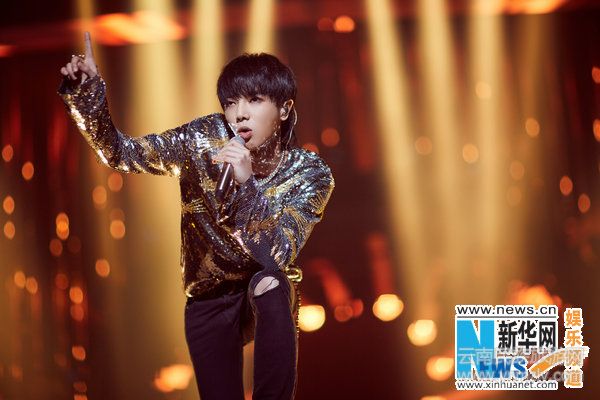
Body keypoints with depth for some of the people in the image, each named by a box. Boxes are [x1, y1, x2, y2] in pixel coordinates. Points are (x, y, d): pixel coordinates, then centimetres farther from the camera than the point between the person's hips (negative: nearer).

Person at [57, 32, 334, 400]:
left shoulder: (310, 172, -18)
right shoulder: (204, 139, -14)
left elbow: (276, 257, -29)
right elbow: (121, 154, -13)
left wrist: (248, 184, -43)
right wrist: (88, 90, -29)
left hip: (269, 299, -1)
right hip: (210, 299, 2)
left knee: (270, 282, -35)